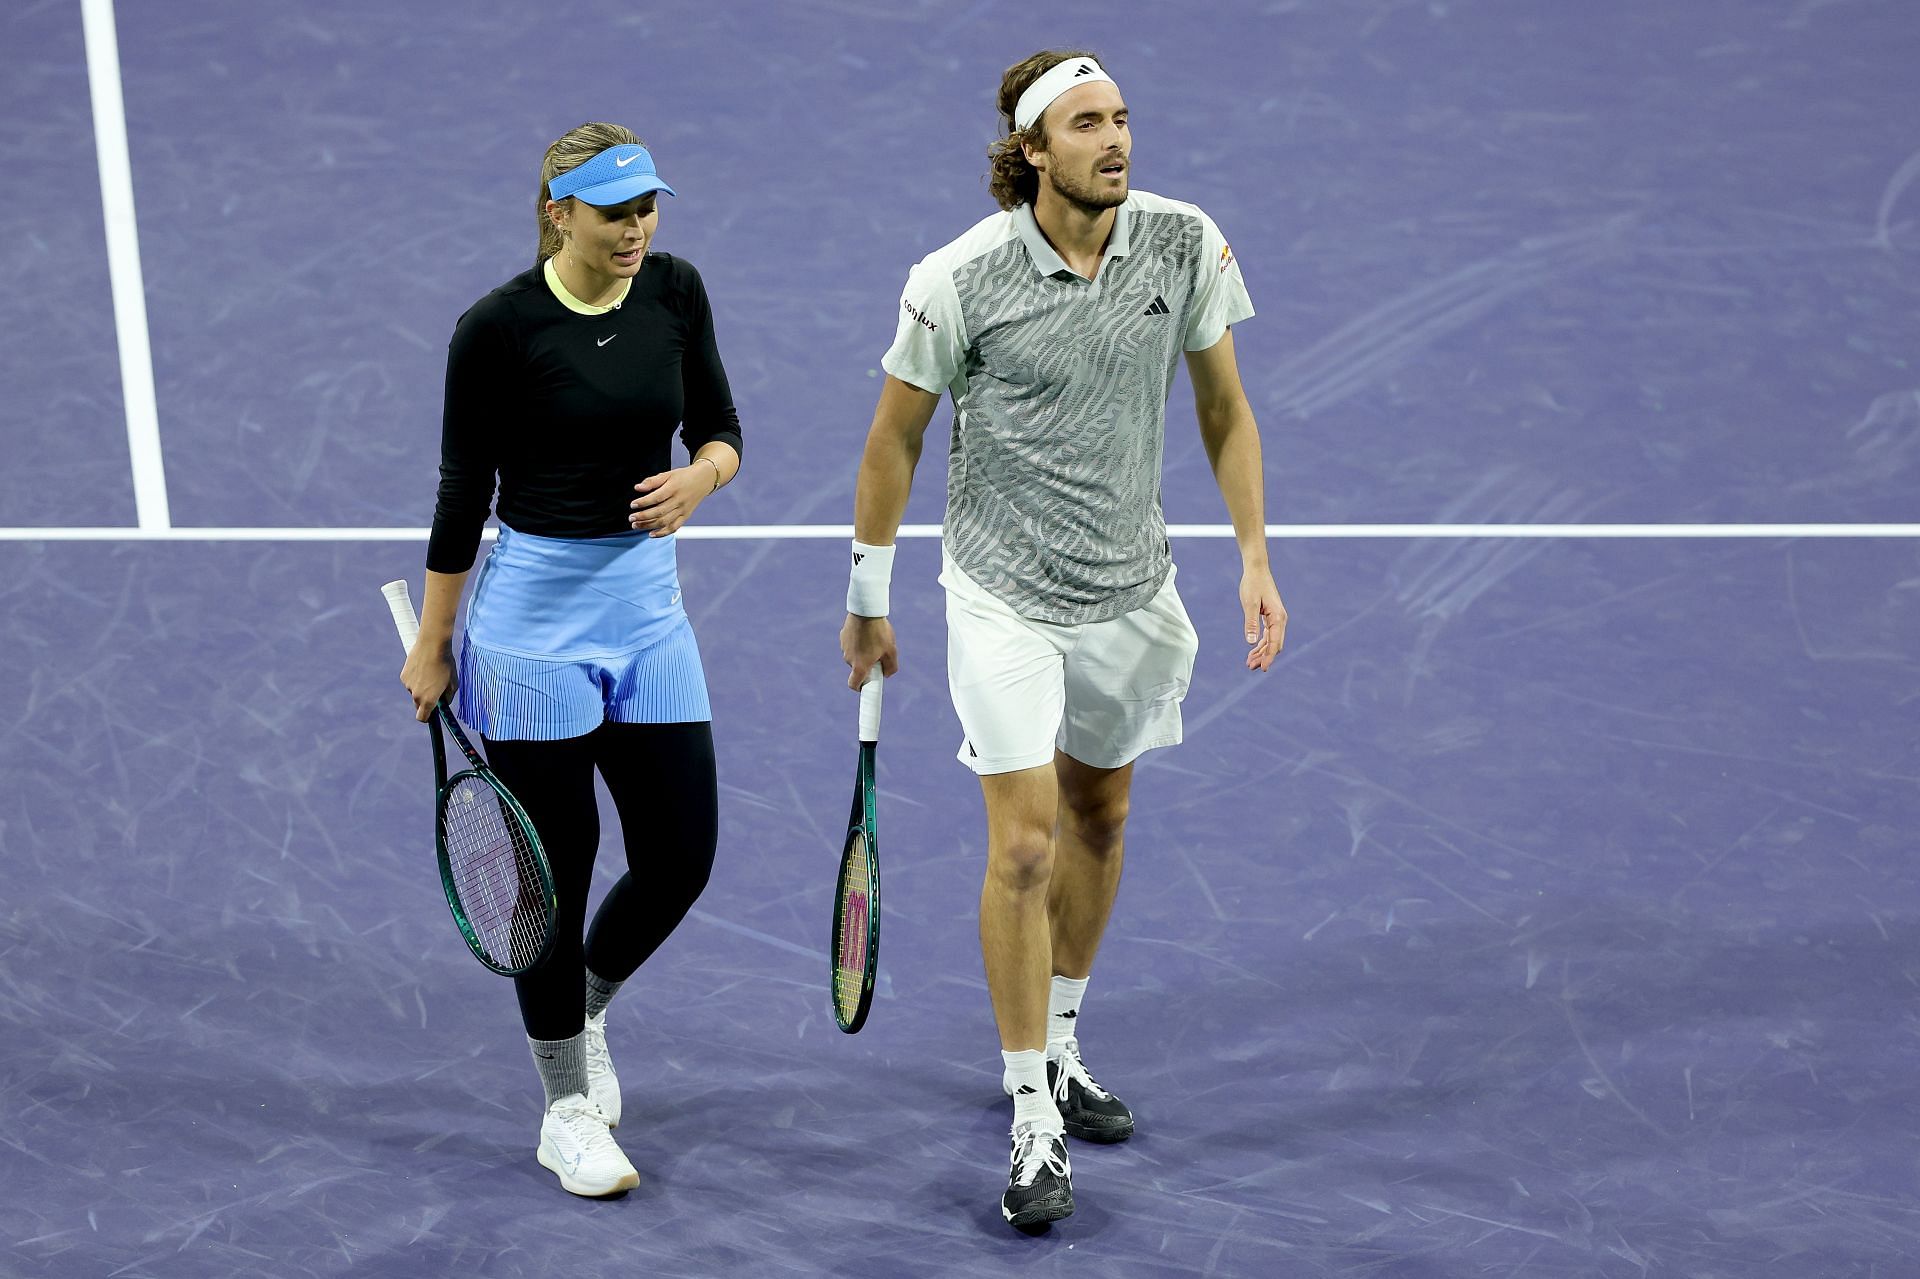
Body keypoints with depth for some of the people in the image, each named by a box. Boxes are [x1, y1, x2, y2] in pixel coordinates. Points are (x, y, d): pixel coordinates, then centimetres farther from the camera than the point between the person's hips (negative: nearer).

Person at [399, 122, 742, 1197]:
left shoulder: (675, 291, -1)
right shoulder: (499, 328, -13)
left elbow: (719, 427, 8)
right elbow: (464, 489, -5)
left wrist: (698, 477, -16)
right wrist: (433, 644, 0)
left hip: (649, 605, 5)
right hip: (533, 614, -5)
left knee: (682, 856, 3)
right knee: (560, 864, 3)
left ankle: (584, 1014, 33)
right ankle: (568, 1108, 19)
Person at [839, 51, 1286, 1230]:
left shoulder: (1186, 244, -9)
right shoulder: (961, 280, -18)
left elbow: (1224, 407, 3)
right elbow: (895, 436, -4)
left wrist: (1256, 560, -1)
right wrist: (868, 599, 2)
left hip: (1132, 591, 4)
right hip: (1003, 597, -4)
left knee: (1099, 820, 19)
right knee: (1024, 845, -9)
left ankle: (1059, 1049, 41)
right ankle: (1035, 1127, 2)